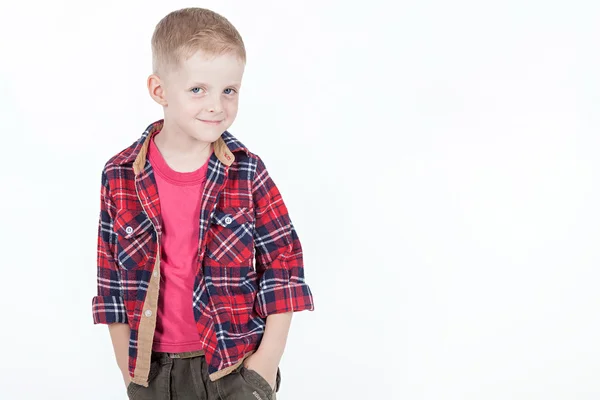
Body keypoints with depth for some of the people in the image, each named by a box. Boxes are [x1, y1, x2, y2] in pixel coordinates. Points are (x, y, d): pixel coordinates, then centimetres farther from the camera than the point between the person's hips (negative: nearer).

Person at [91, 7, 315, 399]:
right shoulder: (120, 178, -4)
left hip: (238, 366, -1)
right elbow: (112, 280, 3)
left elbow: (283, 262, -2)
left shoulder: (248, 172, -6)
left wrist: (268, 360, -6)